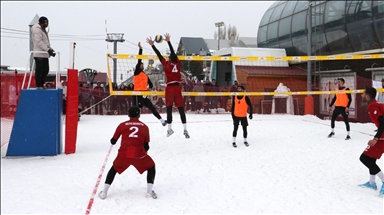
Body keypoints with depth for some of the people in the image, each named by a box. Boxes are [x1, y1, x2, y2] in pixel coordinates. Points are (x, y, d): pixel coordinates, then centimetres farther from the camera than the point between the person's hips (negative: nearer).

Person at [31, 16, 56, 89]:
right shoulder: (36, 29, -11)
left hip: (45, 54, 10)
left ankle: (41, 84, 19)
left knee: (46, 70, 11)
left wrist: (51, 49, 14)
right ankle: (38, 86, -2)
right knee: (39, 70, -6)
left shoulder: (43, 30, 21)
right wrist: (48, 49, -23)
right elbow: (39, 42, -20)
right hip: (39, 54, -10)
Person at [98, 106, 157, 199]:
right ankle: (149, 191, 14)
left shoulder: (122, 125, 11)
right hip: (139, 155, -1)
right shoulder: (144, 127, 13)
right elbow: (146, 146, 12)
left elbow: (113, 141, 16)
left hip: (123, 154, 1)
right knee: (151, 167, 25)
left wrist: (112, 141, 39)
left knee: (114, 169, 28)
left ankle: (104, 192, 25)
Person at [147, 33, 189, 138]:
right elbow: (173, 53, 13)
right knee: (181, 109, 1)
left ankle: (169, 129, 9)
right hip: (177, 87, 2)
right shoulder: (177, 63, 4)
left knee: (169, 109, 4)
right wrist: (168, 41, 20)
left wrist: (152, 45, 12)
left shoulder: (166, 64, -3)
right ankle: (185, 130, -3)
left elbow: (159, 55, 3)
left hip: (170, 88, -2)